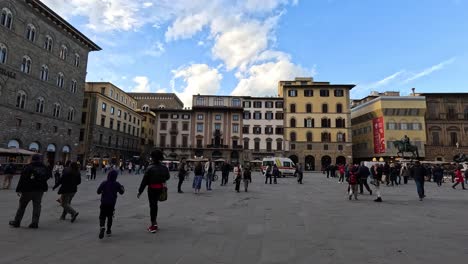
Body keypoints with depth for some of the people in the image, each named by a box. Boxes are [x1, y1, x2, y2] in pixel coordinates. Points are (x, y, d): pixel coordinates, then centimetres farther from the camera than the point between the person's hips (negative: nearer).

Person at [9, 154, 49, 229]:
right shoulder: (45, 168, 5)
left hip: (28, 190, -3)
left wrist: (18, 189, -6)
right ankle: (35, 223, 4)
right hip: (40, 190, 3)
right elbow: (47, 176, 14)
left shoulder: (28, 167, -8)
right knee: (37, 206, 6)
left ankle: (16, 222, 20)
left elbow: (22, 179, -10)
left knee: (22, 206, 11)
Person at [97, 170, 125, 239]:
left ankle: (102, 227, -20)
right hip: (112, 204, 1)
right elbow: (121, 192, 6)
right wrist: (123, 188, 27)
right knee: (110, 217, 15)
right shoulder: (117, 184, -4)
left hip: (104, 203, -1)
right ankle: (108, 230, 20)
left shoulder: (104, 183, -7)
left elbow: (98, 192, -5)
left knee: (102, 216, 6)